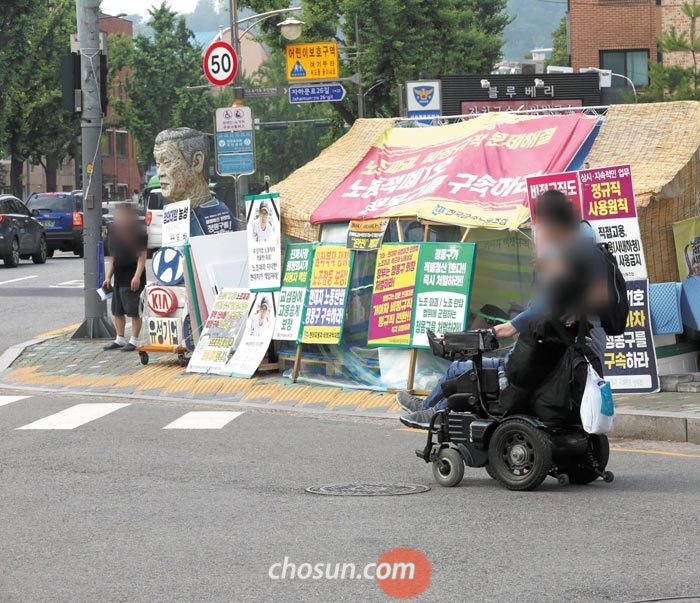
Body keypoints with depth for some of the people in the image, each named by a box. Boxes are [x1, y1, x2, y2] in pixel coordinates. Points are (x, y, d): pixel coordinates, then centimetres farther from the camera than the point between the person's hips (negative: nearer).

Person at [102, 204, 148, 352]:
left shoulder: (138, 231, -8)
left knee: (134, 311, -5)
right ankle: (119, 340, 21)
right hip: (118, 277, 8)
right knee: (117, 310, 11)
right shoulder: (115, 231, 13)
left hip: (132, 278, -8)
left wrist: (137, 276, -22)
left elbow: (142, 256, -12)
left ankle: (134, 341, 1)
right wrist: (108, 277, 14)